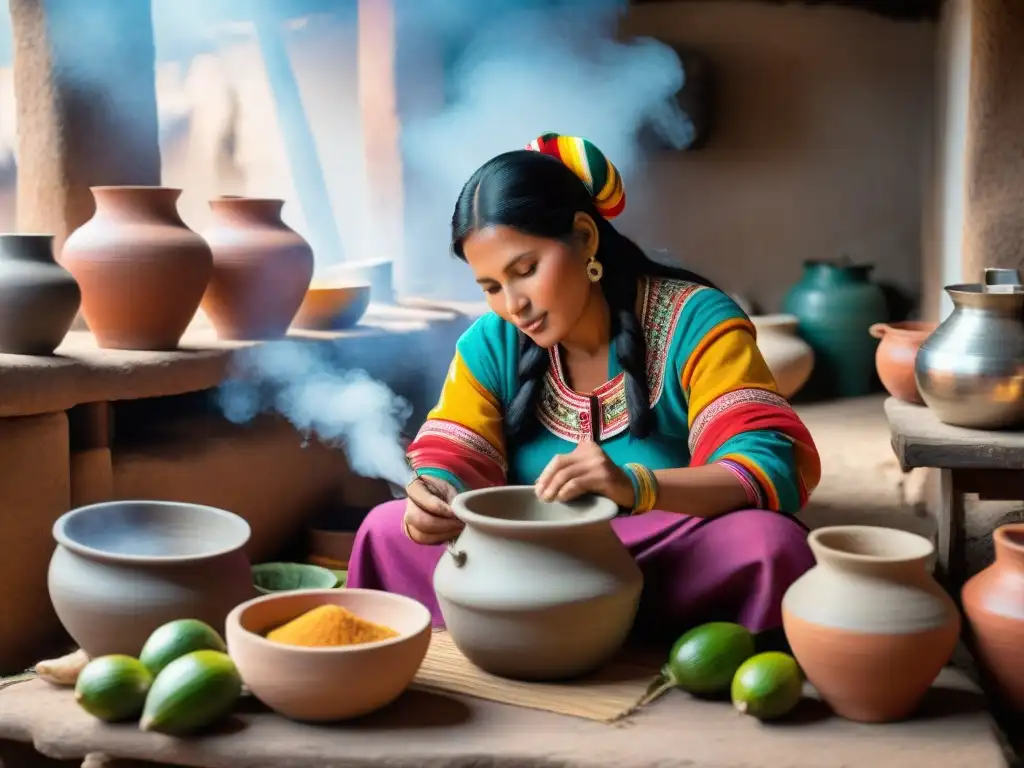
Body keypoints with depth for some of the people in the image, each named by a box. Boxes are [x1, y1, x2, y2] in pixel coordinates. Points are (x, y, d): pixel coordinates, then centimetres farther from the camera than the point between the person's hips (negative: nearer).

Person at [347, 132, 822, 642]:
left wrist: (634, 486, -42)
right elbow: (452, 460, -2)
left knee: (769, 543, -34)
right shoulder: (490, 343, 1)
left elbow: (772, 471, -25)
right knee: (389, 531, -14)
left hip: (674, 566, -2)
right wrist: (436, 496, -28)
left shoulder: (693, 321, -15)